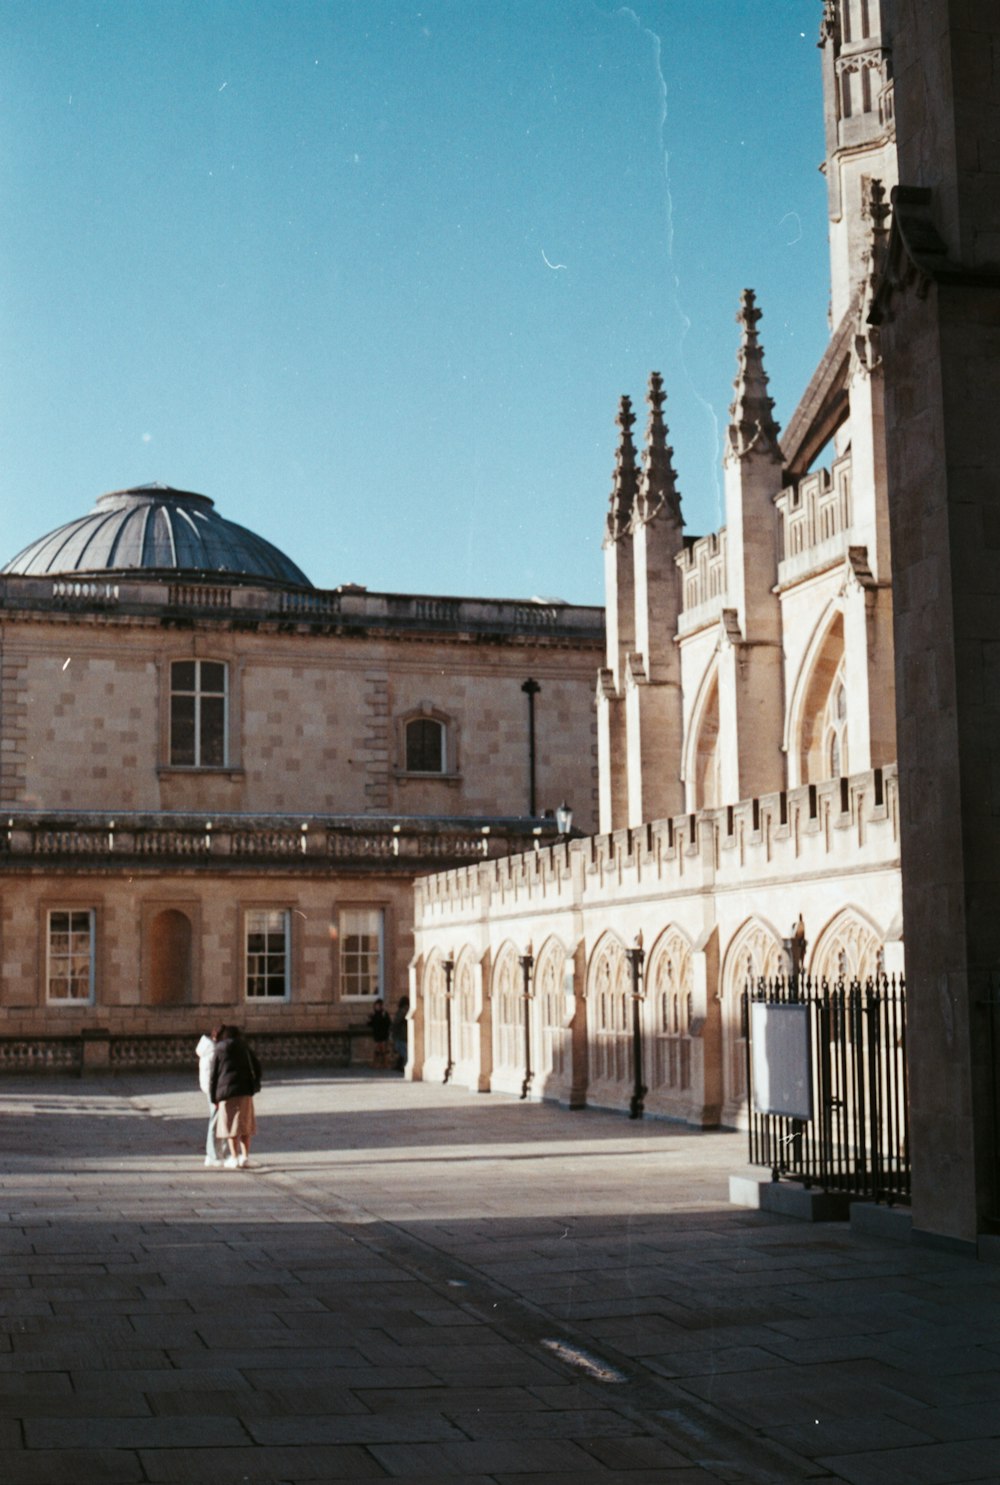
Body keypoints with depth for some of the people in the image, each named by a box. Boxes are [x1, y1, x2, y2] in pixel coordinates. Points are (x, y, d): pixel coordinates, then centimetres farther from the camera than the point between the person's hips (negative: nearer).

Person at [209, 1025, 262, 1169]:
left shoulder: (219, 1050, 4)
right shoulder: (245, 1048, 9)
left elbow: (214, 1074, 2)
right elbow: (256, 1068, 5)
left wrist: (214, 1097, 5)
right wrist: (254, 1086, 13)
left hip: (227, 1092, -2)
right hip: (245, 1091, 2)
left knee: (231, 1125, 1)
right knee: (245, 1124, 11)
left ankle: (234, 1159, -1)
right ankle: (245, 1157, 10)